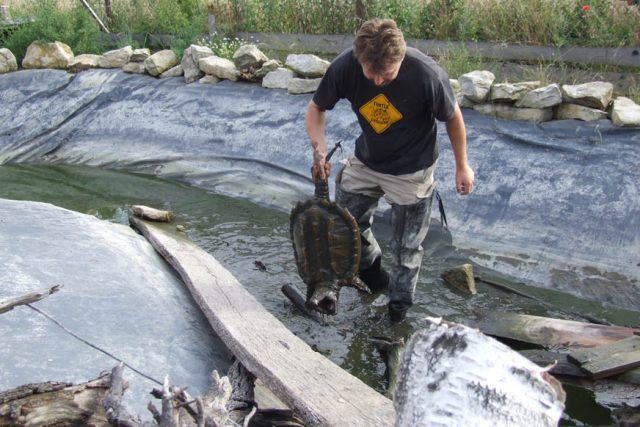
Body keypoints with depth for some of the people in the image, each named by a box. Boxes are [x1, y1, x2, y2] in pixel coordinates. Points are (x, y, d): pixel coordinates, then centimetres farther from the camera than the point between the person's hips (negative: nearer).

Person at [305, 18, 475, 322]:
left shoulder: (427, 75, -32)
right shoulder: (344, 67, -25)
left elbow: (453, 118, -14)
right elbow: (317, 108, -8)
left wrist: (462, 166, -3)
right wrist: (319, 150, -25)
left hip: (411, 172, -4)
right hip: (365, 161, 4)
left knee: (405, 246, 8)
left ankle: (399, 308, 33)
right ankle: (374, 276, 46)